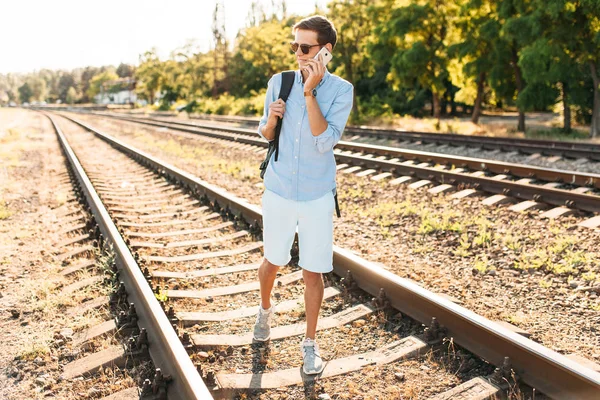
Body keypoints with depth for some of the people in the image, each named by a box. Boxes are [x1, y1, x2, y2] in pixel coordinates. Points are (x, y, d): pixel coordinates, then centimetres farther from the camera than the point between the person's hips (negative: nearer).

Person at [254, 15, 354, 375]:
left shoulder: (341, 90, -10)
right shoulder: (279, 82, -2)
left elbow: (325, 142, -21)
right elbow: (265, 135, 8)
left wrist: (310, 92, -25)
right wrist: (271, 119, -15)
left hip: (317, 196, -2)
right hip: (279, 191, 2)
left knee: (313, 272, 3)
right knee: (273, 262, 16)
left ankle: (310, 343, 22)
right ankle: (266, 309, 46)